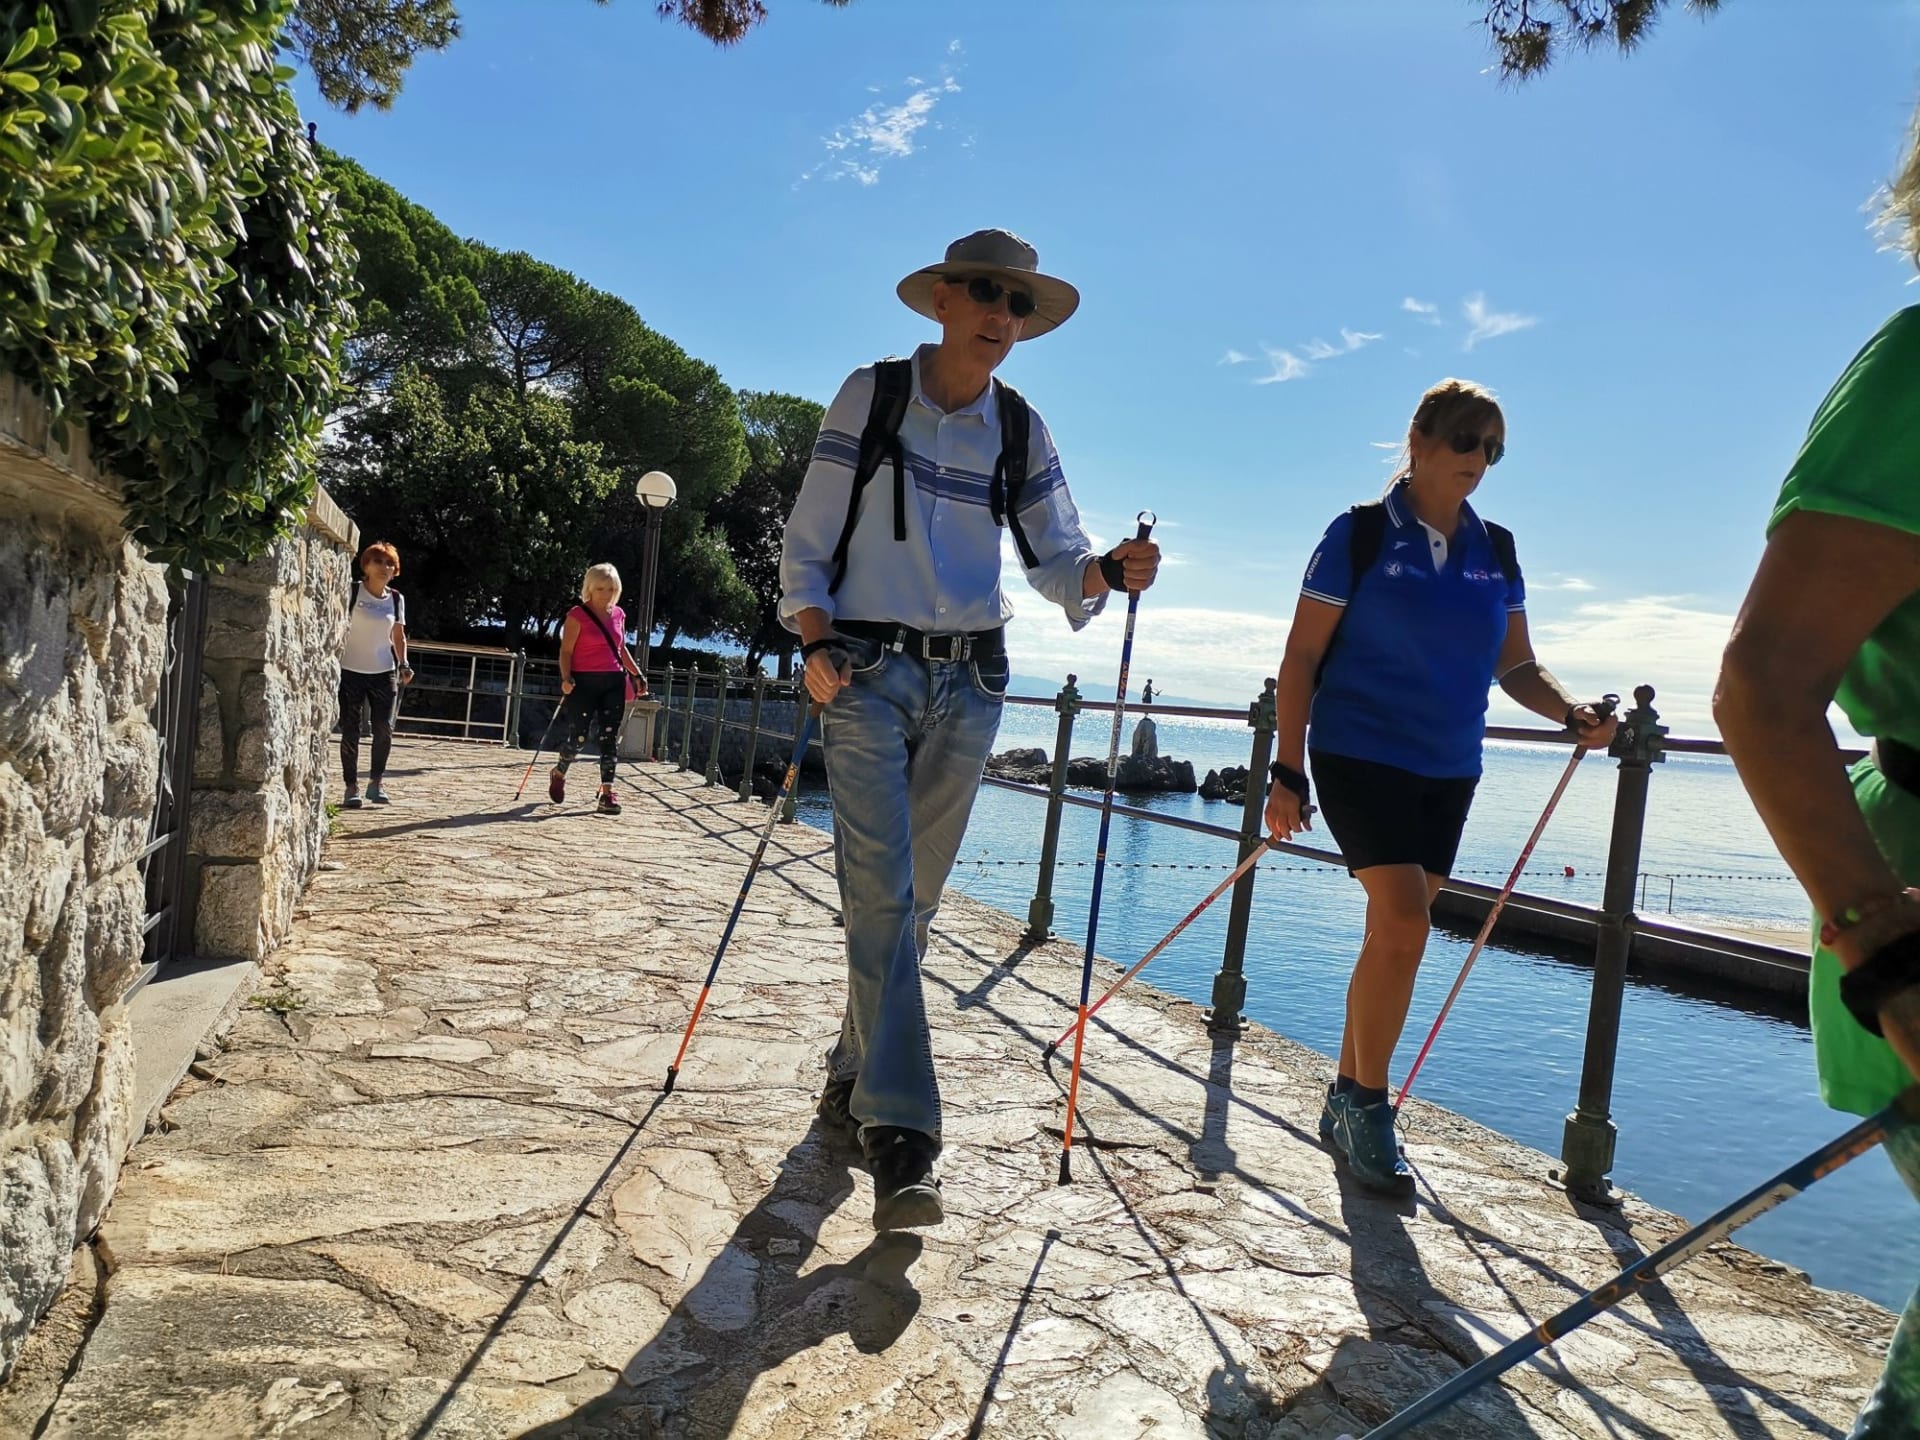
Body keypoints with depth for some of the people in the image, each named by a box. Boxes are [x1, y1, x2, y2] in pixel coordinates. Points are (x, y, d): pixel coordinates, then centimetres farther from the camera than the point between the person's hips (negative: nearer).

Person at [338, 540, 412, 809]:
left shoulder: (396, 599, 6)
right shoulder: (352, 591, -5)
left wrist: (404, 664, 5)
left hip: (383, 672, 3)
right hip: (350, 671, -3)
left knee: (384, 729, -3)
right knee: (350, 732, 1)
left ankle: (376, 782, 12)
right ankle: (351, 787, 10)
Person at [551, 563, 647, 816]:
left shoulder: (619, 615, 11)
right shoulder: (578, 615, -6)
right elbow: (566, 651, -8)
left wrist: (637, 674, 14)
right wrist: (566, 678, -22)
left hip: (614, 683, 5)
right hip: (584, 682, -5)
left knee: (610, 737, 0)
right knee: (578, 736, -2)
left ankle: (607, 794, 0)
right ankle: (559, 774, 30)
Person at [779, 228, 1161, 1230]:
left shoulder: (1021, 432, 10)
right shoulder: (871, 395, 1)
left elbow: (1054, 559, 7)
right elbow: (806, 541, -1)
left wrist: (1105, 572, -15)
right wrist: (814, 640, -17)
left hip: (968, 684, 4)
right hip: (870, 672, -4)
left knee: (912, 900, 10)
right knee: (882, 893, -13)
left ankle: (853, 1075, 28)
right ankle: (899, 1132, -13)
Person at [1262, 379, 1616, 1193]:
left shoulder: (1496, 553, 9)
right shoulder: (1359, 535, -5)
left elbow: (1517, 667, 13)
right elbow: (1301, 658, -6)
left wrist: (1575, 716, -7)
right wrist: (1288, 772, -11)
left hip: (1448, 770, 5)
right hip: (1360, 755, -5)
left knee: (1395, 933, 8)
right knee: (1403, 921, -17)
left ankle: (1347, 1103, 23)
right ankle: (1365, 1106, 0)